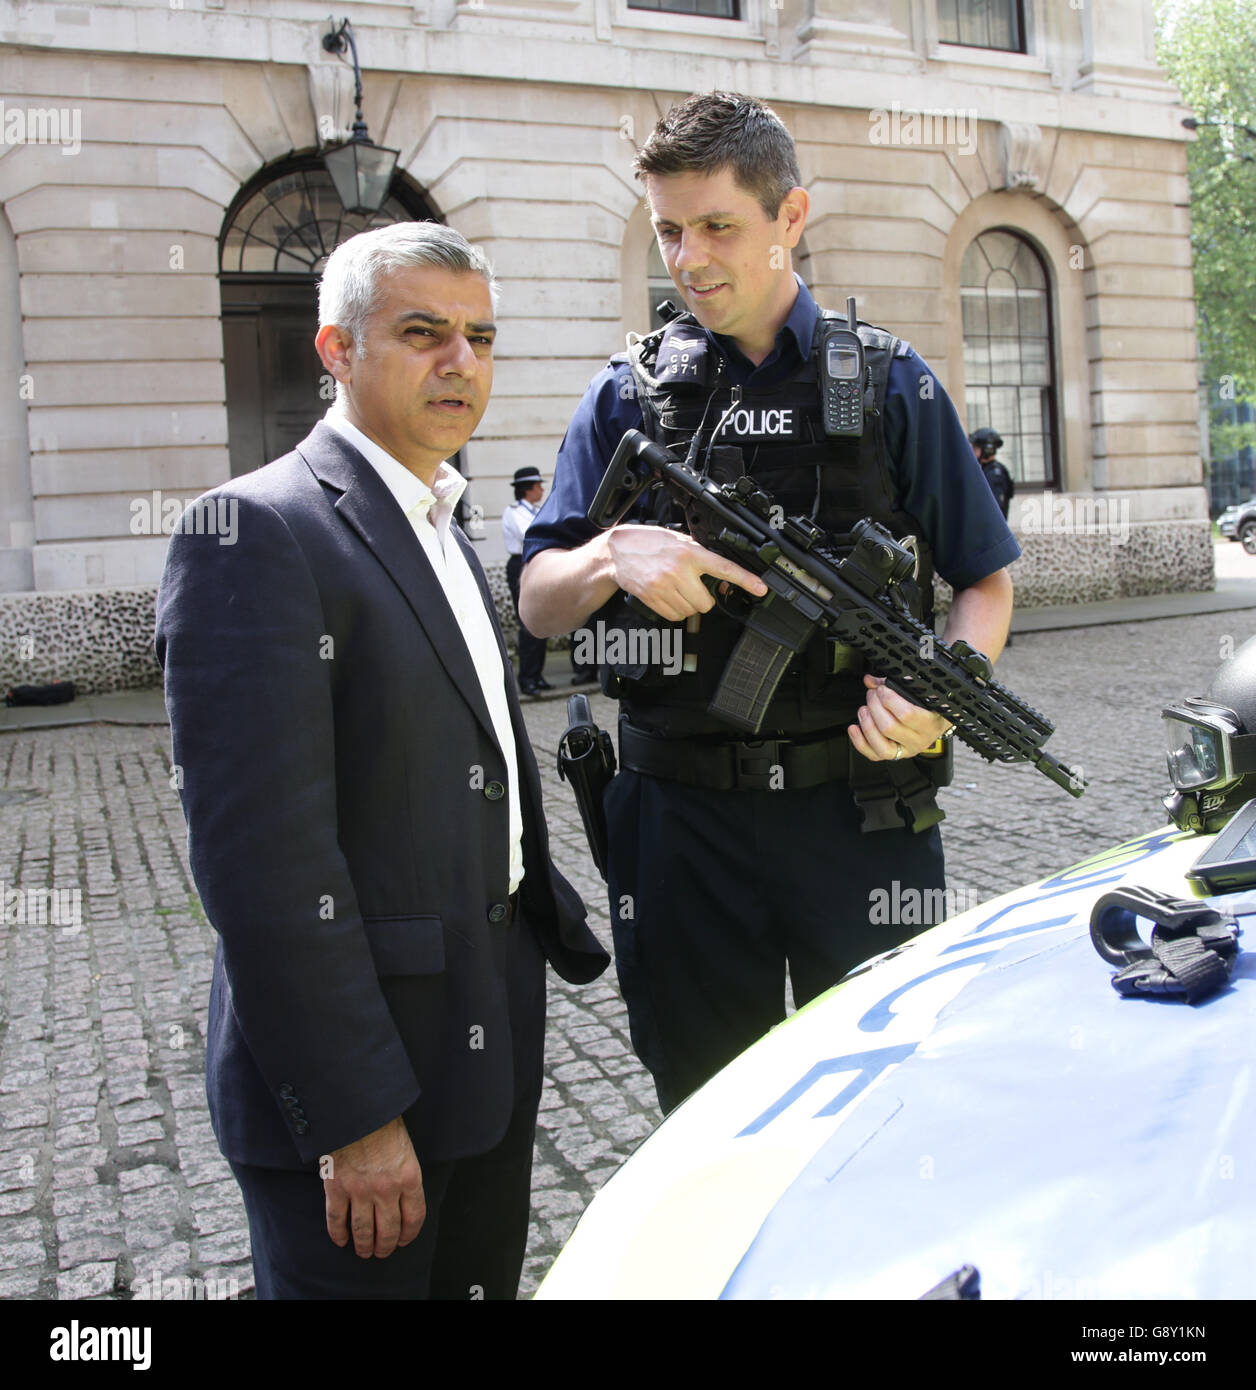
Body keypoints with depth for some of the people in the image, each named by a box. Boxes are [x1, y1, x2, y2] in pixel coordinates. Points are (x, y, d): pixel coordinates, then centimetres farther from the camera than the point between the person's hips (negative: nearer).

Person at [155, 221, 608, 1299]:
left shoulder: (444, 533, 13)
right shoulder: (256, 532, -17)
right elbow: (261, 853, -22)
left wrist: (560, 927, 13)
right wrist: (353, 1117, -21)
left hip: (490, 1048, 9)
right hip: (356, 1069, -8)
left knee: (483, 1282, 21)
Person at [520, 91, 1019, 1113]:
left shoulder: (890, 385, 5)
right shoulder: (626, 396, 6)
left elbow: (987, 580, 7)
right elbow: (539, 605, 5)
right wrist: (612, 554, -18)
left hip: (861, 810, -1)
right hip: (682, 824, 1)